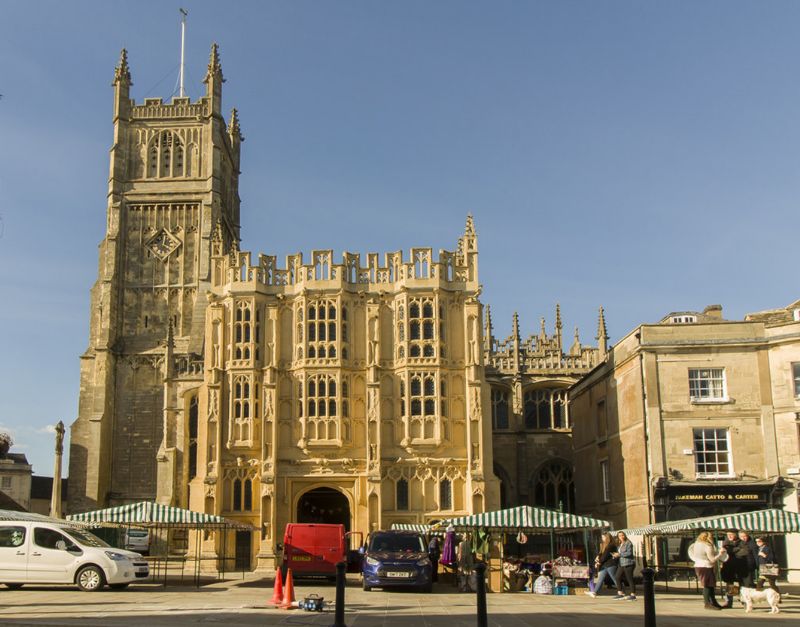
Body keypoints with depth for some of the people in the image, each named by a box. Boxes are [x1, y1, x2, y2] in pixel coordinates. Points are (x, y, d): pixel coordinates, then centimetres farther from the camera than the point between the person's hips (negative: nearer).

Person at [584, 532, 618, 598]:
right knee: (600, 579, 5)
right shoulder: (604, 545, 19)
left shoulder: (611, 545, -11)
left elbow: (606, 555, -15)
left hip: (610, 565, -9)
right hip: (604, 565, 9)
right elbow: (601, 553, 16)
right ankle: (594, 592, 2)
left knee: (615, 579, -5)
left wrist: (599, 561, -8)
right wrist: (598, 557, -4)